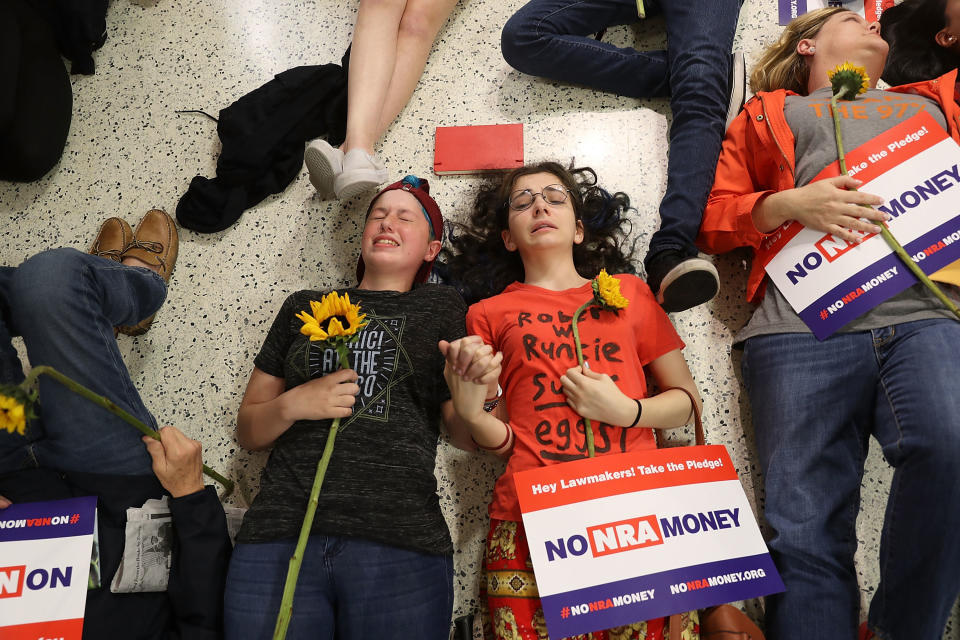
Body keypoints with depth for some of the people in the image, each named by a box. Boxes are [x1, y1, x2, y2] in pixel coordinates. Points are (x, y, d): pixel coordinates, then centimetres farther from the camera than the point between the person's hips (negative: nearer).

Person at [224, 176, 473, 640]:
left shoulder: (440, 307, 12)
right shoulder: (305, 306, 15)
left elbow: (463, 433, 8)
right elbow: (248, 431, 16)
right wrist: (292, 404, -4)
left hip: (401, 547, -1)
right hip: (279, 536, 2)